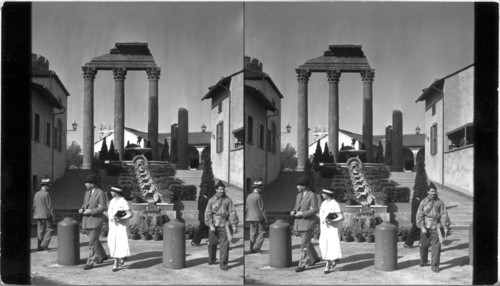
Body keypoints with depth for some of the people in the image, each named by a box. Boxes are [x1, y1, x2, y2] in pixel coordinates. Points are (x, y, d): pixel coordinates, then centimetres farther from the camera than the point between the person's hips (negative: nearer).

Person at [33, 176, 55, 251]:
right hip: (46, 215, -7)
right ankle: (44, 245, -11)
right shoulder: (46, 194, -13)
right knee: (49, 230, 1)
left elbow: (34, 205, 13)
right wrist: (53, 216, -7)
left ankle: (40, 247, 11)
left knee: (40, 231, 10)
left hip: (38, 215, 7)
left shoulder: (36, 194, 8)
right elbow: (49, 206, -13)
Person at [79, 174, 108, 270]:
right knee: (94, 240, 18)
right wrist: (81, 209, -3)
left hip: (96, 220, -8)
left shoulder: (100, 193, -12)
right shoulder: (87, 193, 11)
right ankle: (102, 256, 37)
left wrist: (90, 211, -20)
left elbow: (103, 208, -14)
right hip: (87, 220, 8)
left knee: (92, 242, -8)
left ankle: (90, 262, -4)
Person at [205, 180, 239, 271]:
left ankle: (223, 264, 0)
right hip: (214, 225, 0)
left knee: (225, 245, -5)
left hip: (224, 226, 0)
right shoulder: (211, 200, 3)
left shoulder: (228, 200, 4)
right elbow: (208, 213, 1)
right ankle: (211, 259, 31)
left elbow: (232, 213, 4)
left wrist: (234, 225, -2)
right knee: (212, 244, 9)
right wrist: (210, 225, -8)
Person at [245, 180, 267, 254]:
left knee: (253, 233, 10)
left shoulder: (249, 196, 7)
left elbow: (246, 208, 12)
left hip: (251, 217, 7)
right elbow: (261, 208, -13)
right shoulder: (258, 196, -14)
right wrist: (265, 217, -6)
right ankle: (256, 247, -8)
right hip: (259, 217, -7)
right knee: (261, 232, 2)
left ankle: (252, 250, 12)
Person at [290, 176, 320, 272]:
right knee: (306, 242, 19)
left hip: (308, 222, -8)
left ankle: (302, 265, -4)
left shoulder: (312, 196, -12)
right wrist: (293, 212, -3)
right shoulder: (299, 195, 11)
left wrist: (302, 213, -22)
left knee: (304, 244, -8)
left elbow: (314, 210, -16)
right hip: (299, 223, 8)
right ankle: (314, 258, 37)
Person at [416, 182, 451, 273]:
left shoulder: (440, 202, 4)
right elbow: (419, 215, -1)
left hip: (436, 228, 0)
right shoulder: (424, 202, 1)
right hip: (425, 227, 0)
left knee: (436, 247, -5)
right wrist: (422, 227, -10)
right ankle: (423, 261, 34)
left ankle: (434, 265, 1)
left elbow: (444, 215, 5)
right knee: (424, 246, 11)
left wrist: (445, 227, -1)